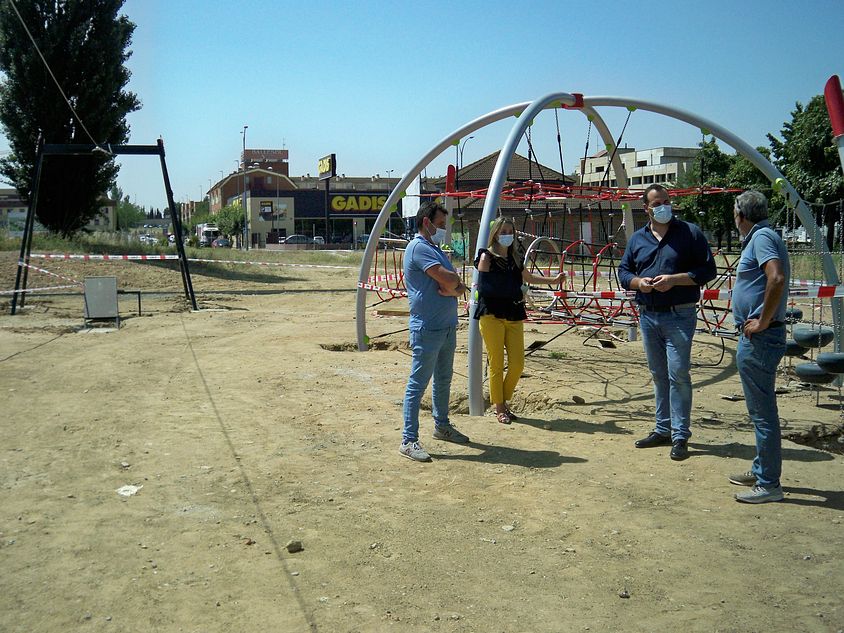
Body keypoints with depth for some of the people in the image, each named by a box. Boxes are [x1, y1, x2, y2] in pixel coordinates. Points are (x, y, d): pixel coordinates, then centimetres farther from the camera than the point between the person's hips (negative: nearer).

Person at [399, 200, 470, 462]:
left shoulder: (435, 249, 17)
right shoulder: (419, 247, -13)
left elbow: (460, 287, 11)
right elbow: (449, 279, -23)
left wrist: (452, 289, -11)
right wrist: (455, 280, -1)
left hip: (447, 327, 10)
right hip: (427, 329, -10)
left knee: (443, 380, 20)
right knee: (418, 384, -6)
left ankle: (442, 425, 34)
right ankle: (408, 440, -3)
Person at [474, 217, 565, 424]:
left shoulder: (513, 258, 17)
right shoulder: (486, 256, -2)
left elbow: (528, 277, 34)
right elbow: (483, 287, -10)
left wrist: (553, 280, 30)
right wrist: (512, 295, -11)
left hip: (514, 316, 6)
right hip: (491, 315, -6)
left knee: (517, 363, 0)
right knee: (496, 364, -2)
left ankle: (504, 402, 20)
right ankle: (499, 409, 10)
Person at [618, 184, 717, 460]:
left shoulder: (690, 233, -2)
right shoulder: (638, 238, 11)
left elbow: (708, 270, -5)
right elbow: (623, 271, 15)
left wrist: (674, 279, -17)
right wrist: (637, 282, -8)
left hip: (679, 316, -5)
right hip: (648, 315, 5)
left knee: (678, 374, -8)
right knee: (659, 375, 13)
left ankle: (680, 436, 0)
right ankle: (663, 429, 24)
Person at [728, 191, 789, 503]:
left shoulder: (762, 237, -13)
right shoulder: (760, 237, 17)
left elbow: (777, 279, -28)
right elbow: (774, 279, 23)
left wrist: (762, 321, -21)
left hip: (759, 339, -11)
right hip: (755, 339, 11)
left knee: (763, 411, -4)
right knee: (760, 410, 19)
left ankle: (769, 484, 3)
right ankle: (761, 471, 31)